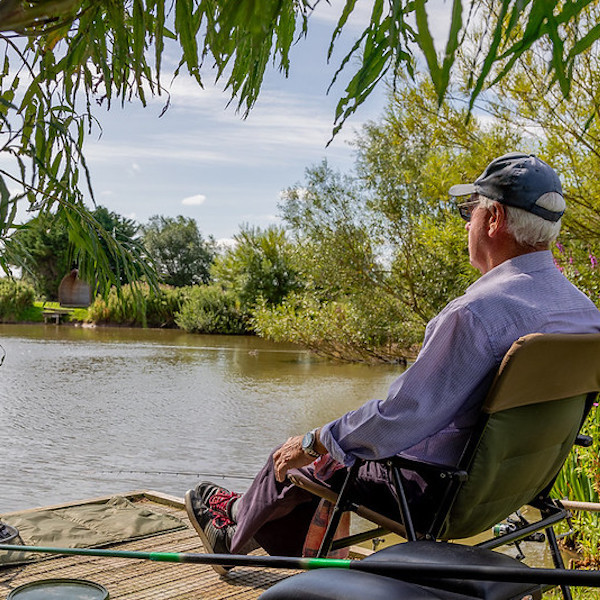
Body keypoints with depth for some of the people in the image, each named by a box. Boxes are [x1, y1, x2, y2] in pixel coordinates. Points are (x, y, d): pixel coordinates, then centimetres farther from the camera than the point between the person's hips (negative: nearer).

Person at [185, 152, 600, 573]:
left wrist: (311, 444, -14)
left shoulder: (478, 310, -31)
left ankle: (236, 531, 45)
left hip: (433, 490, -8)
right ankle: (246, 524, 45)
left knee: (301, 461, 15)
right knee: (326, 450, 25)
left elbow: (402, 416, -29)